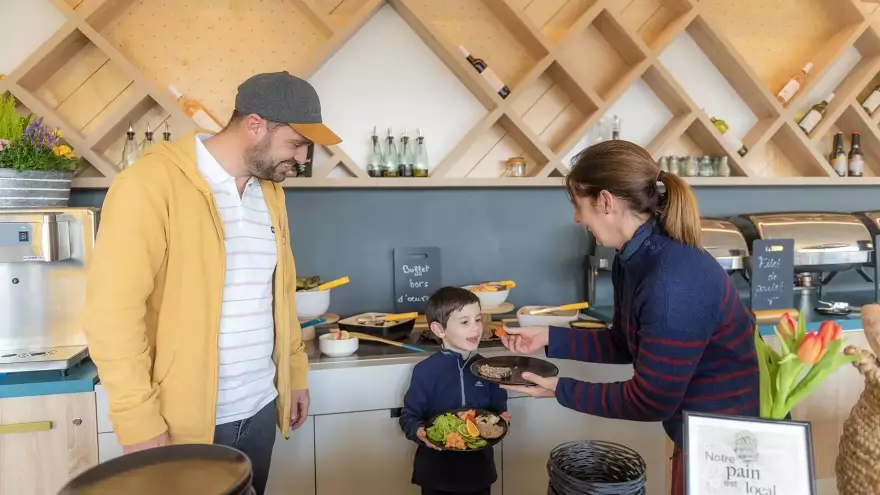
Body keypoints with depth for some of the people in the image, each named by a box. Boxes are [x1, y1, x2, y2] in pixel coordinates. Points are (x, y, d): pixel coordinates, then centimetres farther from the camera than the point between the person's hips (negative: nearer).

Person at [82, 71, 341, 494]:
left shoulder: (270, 191, 8)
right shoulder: (153, 183, -14)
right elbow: (113, 311, -17)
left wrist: (295, 373, 15)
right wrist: (140, 425, -17)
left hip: (260, 409, 6)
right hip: (183, 422, -6)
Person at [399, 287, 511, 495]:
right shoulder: (425, 371, -13)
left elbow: (499, 409, 8)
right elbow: (409, 416, -6)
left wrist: (502, 419, -13)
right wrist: (419, 431, -25)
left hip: (478, 469, 3)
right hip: (436, 470, -3)